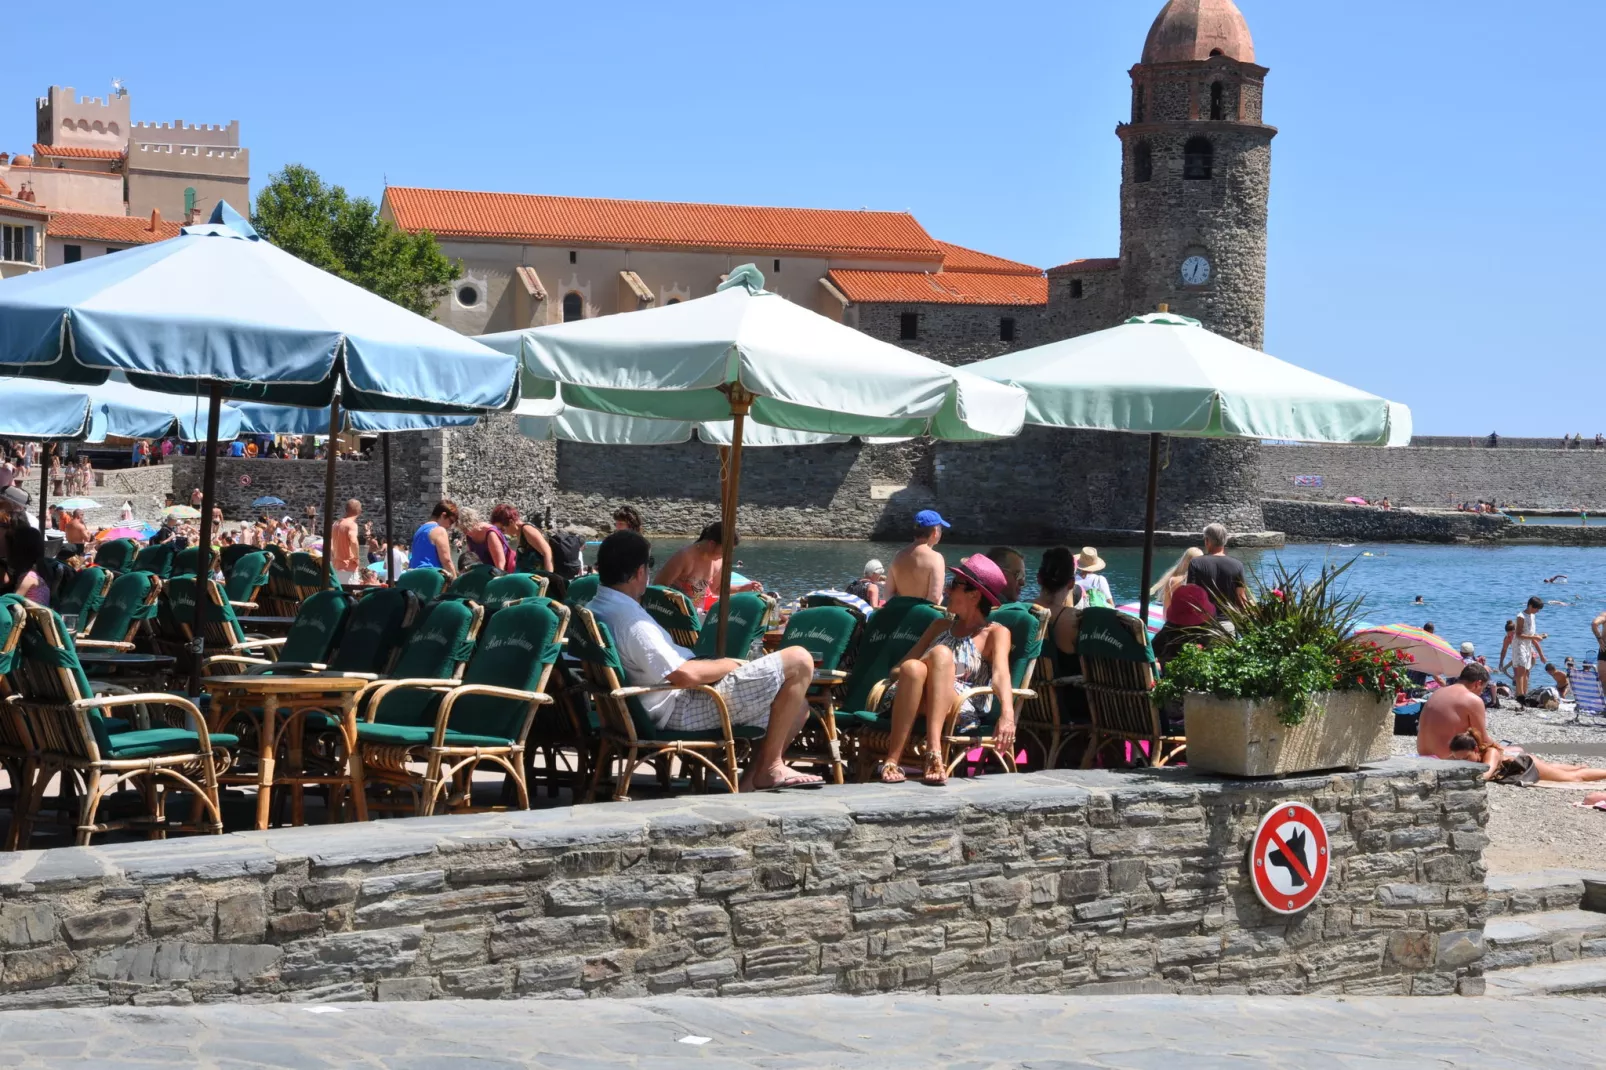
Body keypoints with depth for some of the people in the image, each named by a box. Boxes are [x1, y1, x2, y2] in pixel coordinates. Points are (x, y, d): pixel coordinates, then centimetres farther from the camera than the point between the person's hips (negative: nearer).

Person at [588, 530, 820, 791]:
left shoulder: (597, 609, 9)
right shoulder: (630, 620, -24)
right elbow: (685, 675, -27)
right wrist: (729, 664, -9)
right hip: (684, 710, -11)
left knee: (796, 706, 16)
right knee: (799, 661, -11)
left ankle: (751, 782, 9)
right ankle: (770, 767, -3)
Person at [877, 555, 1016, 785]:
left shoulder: (995, 634, 13)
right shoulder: (940, 626, 29)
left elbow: (1001, 674, -6)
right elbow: (904, 664, 22)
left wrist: (1008, 714, -25)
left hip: (958, 710, -3)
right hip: (916, 705, 3)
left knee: (941, 653, -31)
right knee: (912, 668, -31)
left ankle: (934, 749, -49)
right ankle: (893, 760, -41)